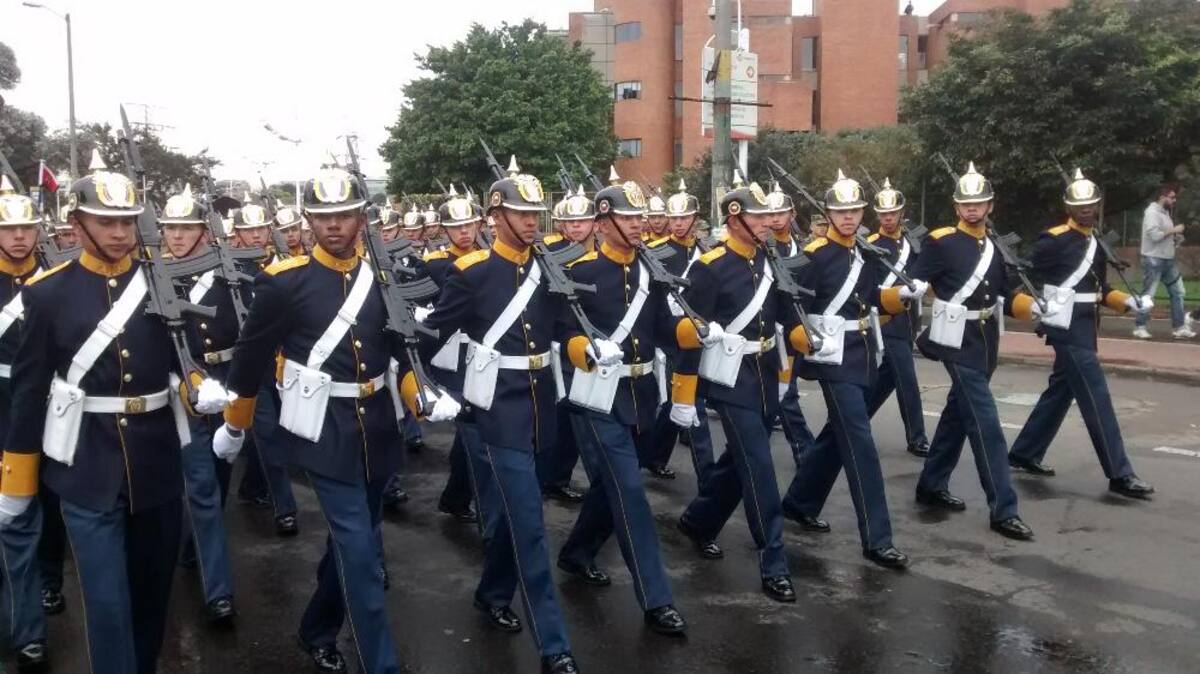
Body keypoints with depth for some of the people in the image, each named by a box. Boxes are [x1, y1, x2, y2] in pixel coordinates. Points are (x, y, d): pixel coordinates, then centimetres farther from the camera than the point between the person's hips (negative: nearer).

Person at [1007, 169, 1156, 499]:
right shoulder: (1053, 240, -11)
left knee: (1059, 392, 14)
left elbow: (1099, 289, 17)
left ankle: (1024, 454, 26)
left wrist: (1129, 301, 3)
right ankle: (1120, 474, -4)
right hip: (1068, 329, -9)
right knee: (1096, 398, -8)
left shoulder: (1096, 244, 15)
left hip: (1085, 327, 9)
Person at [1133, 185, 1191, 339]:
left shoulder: (1165, 212, 15)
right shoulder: (1152, 212, -13)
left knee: (1177, 291, 8)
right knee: (1148, 294, -3)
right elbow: (1154, 235, -24)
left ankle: (1179, 327, 12)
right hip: (1153, 259, -9)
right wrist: (1173, 230, -15)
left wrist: (1176, 238, 3)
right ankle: (1140, 327, 6)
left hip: (1168, 259, 9)